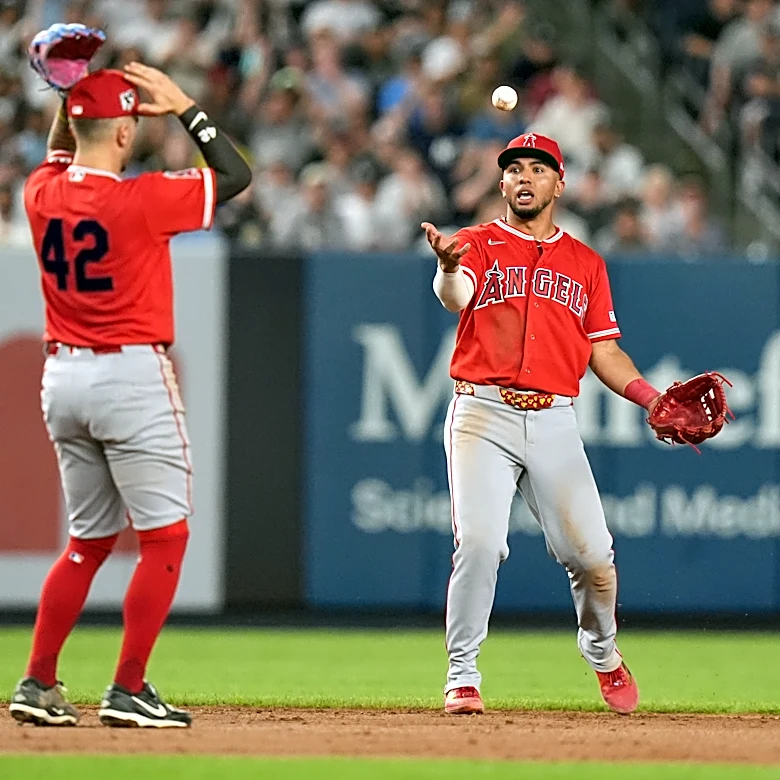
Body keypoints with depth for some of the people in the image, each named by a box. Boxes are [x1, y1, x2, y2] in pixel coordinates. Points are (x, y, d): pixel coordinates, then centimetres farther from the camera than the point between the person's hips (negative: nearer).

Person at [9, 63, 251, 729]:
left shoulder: (42, 194, 1)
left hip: (62, 378, 7)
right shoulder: (141, 200, -15)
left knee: (91, 539, 16)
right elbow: (237, 175, -6)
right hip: (132, 376, -7)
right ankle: (128, 691, -5)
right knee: (165, 536, 0)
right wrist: (185, 108, -2)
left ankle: (38, 685, 12)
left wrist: (68, 92, 17)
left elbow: (59, 160, 27)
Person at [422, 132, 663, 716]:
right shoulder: (480, 245, 6)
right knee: (480, 543, -18)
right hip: (483, 416, -2)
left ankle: (602, 652, 25)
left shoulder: (585, 264, 17)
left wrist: (653, 398, 1)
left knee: (591, 554, -4)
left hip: (553, 422, 2)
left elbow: (604, 351, 17)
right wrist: (449, 267, -41)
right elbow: (455, 296, -17)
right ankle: (462, 675, -7)